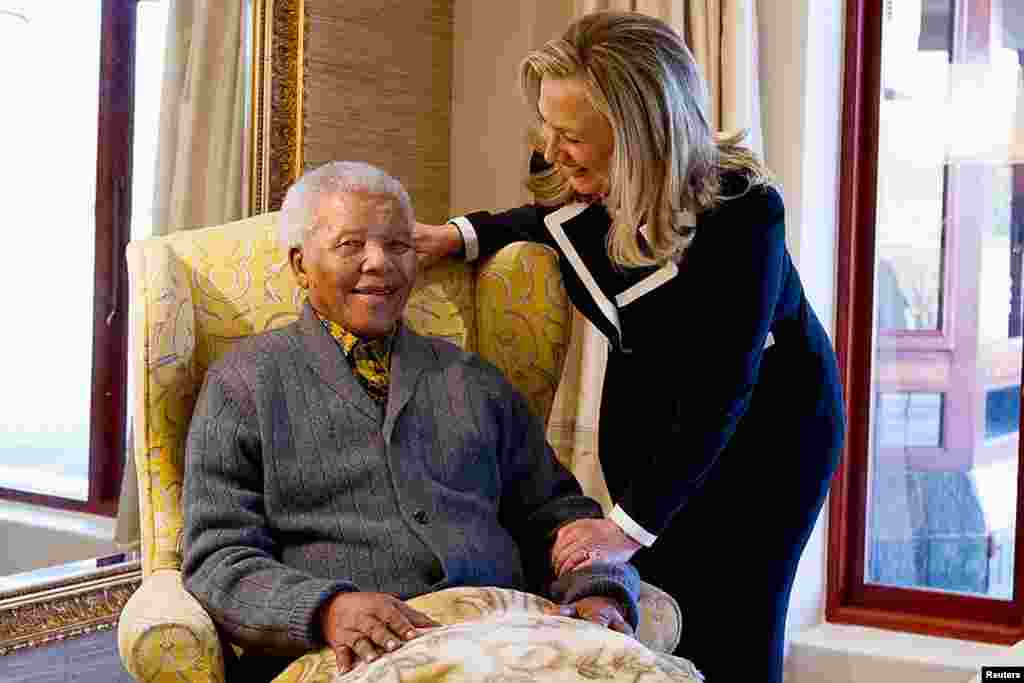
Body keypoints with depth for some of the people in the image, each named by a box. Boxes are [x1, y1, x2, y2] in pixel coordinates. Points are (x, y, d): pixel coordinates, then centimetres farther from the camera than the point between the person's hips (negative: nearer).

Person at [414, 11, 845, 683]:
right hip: (644, 419, 5)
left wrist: (630, 524, -30)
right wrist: (462, 235, -5)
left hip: (763, 428, -5)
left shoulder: (740, 211, -32)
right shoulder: (570, 175, -15)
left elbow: (719, 392, -30)